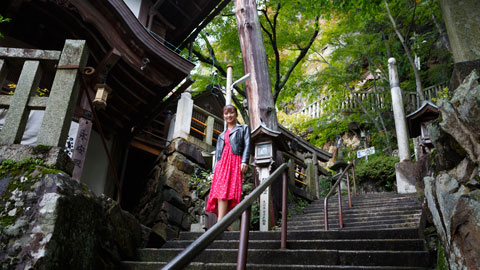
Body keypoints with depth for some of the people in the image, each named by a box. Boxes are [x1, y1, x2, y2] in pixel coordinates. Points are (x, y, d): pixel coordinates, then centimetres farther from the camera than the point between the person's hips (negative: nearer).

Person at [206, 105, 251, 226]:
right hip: (222, 162, 4)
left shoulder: (243, 128, 20)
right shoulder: (221, 135, 31)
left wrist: (245, 161, -11)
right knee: (220, 190, -15)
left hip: (235, 162, -4)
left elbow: (247, 145, 5)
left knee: (229, 190, -19)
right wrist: (215, 169, 14)